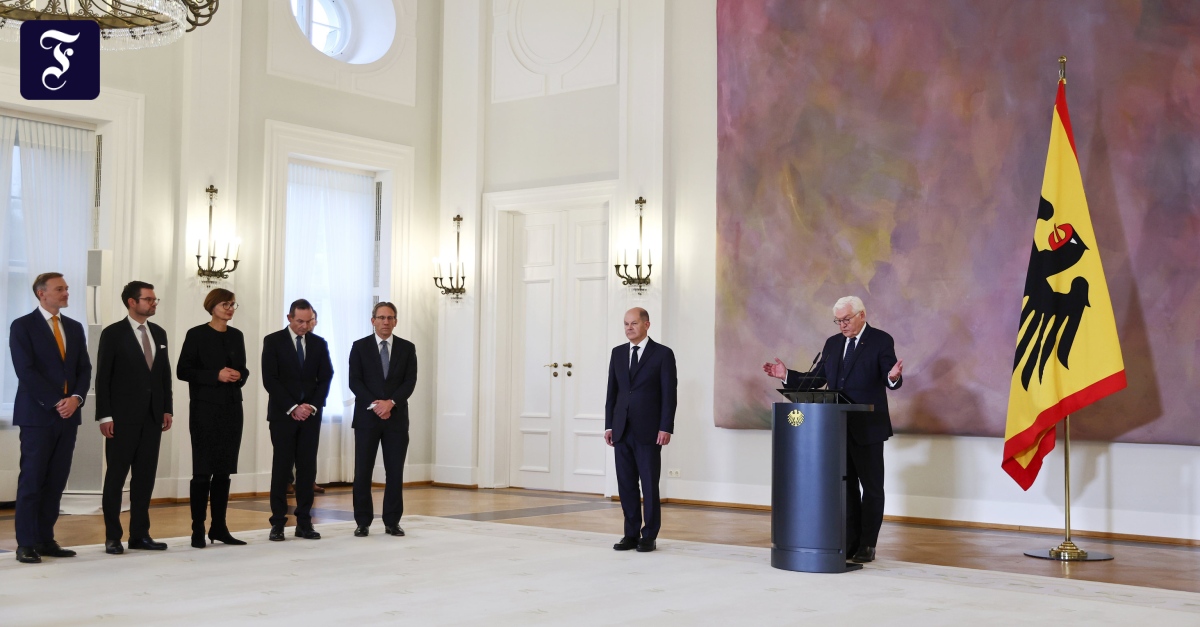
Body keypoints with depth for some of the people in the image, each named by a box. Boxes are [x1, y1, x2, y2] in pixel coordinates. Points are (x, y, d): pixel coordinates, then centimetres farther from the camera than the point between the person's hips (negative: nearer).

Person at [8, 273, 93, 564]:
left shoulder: (75, 328, 14)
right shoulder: (22, 326, -3)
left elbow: (84, 369, 11)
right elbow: (25, 371, -11)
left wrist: (76, 398, -7)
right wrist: (55, 402, -15)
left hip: (68, 415, 5)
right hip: (37, 414, -5)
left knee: (56, 482, 6)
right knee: (32, 481, -3)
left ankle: (46, 540, 11)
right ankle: (26, 544, 2)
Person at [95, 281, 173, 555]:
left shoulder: (159, 333, 12)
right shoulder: (113, 333, -5)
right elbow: (102, 377, -7)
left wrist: (167, 409, 7)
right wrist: (105, 416, -12)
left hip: (152, 416, 5)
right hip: (123, 416, -5)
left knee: (145, 476, 7)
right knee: (116, 475, 2)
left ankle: (140, 534, 14)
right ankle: (113, 536, 8)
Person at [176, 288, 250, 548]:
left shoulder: (236, 336, 12)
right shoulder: (197, 334, -3)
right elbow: (183, 370, -7)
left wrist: (239, 376, -5)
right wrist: (216, 375, -17)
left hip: (232, 409, 5)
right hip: (205, 409, -5)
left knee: (224, 471, 7)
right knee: (203, 470, -3)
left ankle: (219, 527, 13)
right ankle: (198, 530, 2)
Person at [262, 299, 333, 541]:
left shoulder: (319, 343, 10)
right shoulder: (273, 341, -1)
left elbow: (326, 378, 7)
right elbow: (270, 379, -7)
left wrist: (312, 406, -7)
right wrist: (292, 408, -12)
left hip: (311, 414, 3)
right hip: (282, 414, -3)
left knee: (308, 468, 2)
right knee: (281, 468, -2)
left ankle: (304, 523, 7)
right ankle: (278, 523, 3)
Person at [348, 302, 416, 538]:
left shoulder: (407, 348, 7)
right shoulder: (360, 347, 3)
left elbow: (410, 381, -1)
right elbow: (355, 381, -4)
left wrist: (391, 402, -15)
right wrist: (374, 404, -16)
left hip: (396, 417, 1)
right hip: (367, 417, -1)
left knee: (395, 472, 2)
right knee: (363, 472, 0)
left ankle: (392, 522, 11)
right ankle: (363, 522, 8)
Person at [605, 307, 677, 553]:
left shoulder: (663, 354, -3)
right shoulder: (618, 353, 11)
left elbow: (669, 394, -6)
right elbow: (612, 392, 12)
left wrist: (666, 428, -12)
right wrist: (609, 425, 7)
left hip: (648, 431, -4)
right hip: (622, 431, 5)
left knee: (650, 485, 0)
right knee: (626, 485, 6)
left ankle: (649, 536, 9)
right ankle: (631, 534, 15)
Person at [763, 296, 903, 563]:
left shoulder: (881, 340, -5)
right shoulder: (832, 343, 12)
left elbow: (891, 380, -13)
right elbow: (817, 378, 13)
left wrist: (893, 377, -36)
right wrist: (787, 376, 2)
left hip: (867, 428, -5)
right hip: (838, 427, 6)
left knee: (872, 487, 3)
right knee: (846, 486, 11)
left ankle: (867, 544, 11)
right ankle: (850, 542, 18)